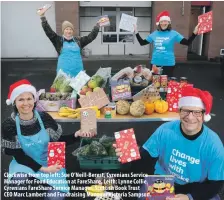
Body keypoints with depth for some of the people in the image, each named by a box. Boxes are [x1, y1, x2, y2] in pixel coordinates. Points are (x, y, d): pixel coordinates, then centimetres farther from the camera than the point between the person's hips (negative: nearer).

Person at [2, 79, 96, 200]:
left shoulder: (44, 117, -10)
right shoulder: (8, 125, -14)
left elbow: (58, 141, -1)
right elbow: (19, 156, -13)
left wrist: (77, 134, -19)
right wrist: (43, 169, -23)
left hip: (49, 162, 2)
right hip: (24, 164, -1)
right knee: (19, 181, -35)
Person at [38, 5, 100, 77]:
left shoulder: (78, 40, 11)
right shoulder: (59, 40, 2)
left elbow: (91, 36, 12)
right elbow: (48, 31, -6)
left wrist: (97, 25, 8)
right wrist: (42, 16, -13)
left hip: (78, 71, 3)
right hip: (64, 72, -3)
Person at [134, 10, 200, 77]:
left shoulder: (174, 34, -3)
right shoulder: (154, 34, 5)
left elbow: (187, 42, -9)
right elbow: (142, 43, 11)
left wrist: (194, 33, -23)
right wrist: (136, 32, 5)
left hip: (168, 64, -3)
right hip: (155, 63, 3)